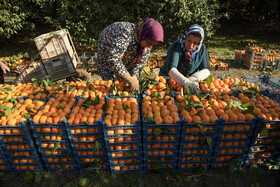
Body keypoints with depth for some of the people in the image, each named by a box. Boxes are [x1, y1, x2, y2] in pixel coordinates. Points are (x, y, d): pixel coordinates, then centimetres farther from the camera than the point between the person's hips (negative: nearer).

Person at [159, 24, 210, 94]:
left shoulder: (202, 49, -5)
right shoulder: (176, 46, -20)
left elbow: (206, 70, -9)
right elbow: (171, 69, -33)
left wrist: (195, 78, -32)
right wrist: (185, 82, -51)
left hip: (188, 80, 4)